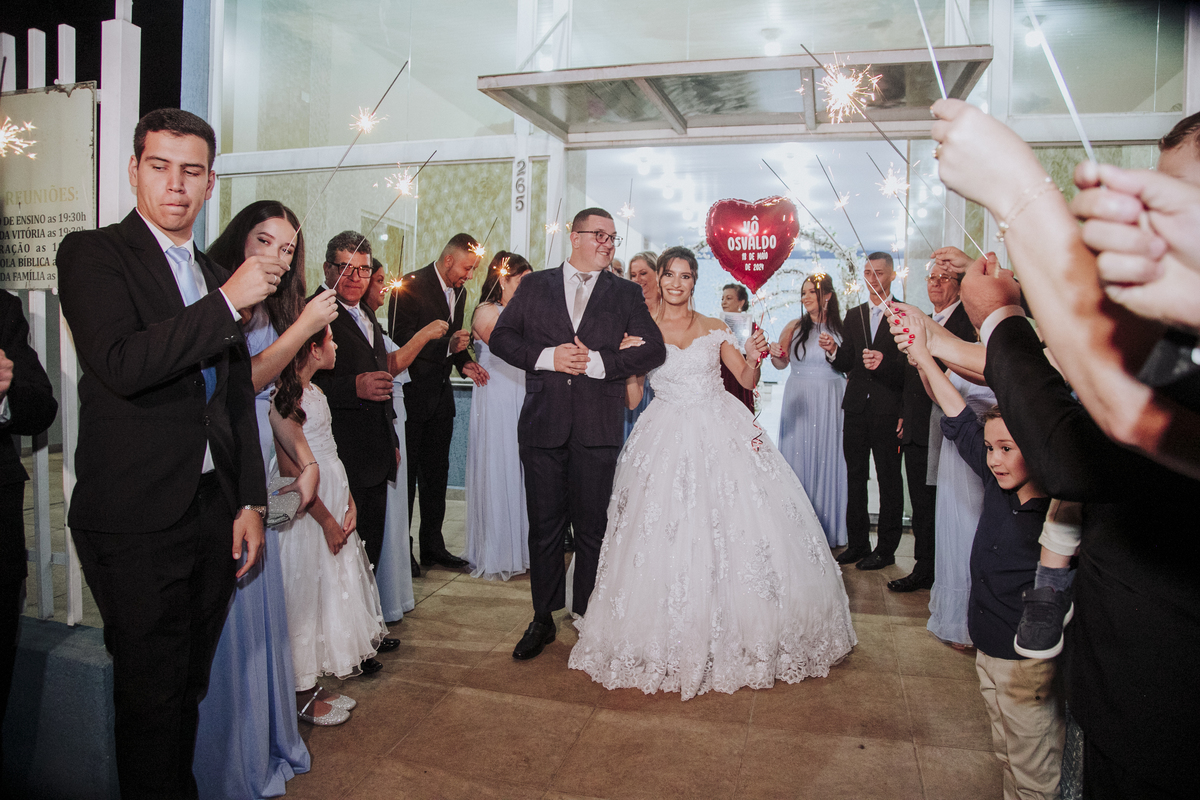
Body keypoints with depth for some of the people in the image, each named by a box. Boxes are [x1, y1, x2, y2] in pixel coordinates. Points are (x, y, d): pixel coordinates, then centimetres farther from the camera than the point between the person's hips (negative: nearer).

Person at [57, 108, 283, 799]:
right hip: (138, 523, -5)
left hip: (215, 514, 6)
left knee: (189, 688, 17)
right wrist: (227, 302, -20)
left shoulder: (218, 276, 14)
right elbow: (121, 365, -22)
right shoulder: (93, 254, -4)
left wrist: (251, 503, 12)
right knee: (152, 696, 5)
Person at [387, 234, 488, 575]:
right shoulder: (410, 287, -13)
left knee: (436, 473, 13)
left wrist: (464, 362, 3)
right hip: (411, 394, -7)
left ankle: (432, 545, 25)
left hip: (440, 394, 7)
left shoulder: (459, 291, 10)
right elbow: (401, 342, -19)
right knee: (405, 473, 2)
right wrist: (448, 346, -25)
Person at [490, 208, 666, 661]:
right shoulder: (535, 286, 10)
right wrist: (548, 356, -10)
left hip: (598, 430, 0)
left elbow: (653, 349, -1)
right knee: (544, 525, 8)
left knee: (591, 528, 8)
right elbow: (501, 337, 5)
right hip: (543, 424, 1)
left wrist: (598, 362, -12)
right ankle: (542, 620, 24)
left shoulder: (626, 294, 9)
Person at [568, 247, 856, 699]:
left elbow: (747, 381, 8)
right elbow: (631, 399, 6)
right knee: (667, 535, -5)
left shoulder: (715, 329, 10)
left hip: (722, 433, 1)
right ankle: (676, 641, 12)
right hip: (668, 440, -1)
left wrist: (753, 359, -12)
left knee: (739, 524, -5)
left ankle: (745, 635, 13)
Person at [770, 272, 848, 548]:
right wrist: (775, 354, -15)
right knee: (799, 456, 3)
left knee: (828, 459, 5)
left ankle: (829, 530, 18)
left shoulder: (840, 328, 3)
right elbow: (781, 363, 7)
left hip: (831, 402, 0)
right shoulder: (795, 327, 3)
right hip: (799, 401, 0)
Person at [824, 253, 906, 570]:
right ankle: (857, 544, 20)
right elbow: (846, 364, 10)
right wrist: (833, 351, -10)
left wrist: (885, 362, -29)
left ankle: (886, 549, 13)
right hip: (857, 408, 5)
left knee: (889, 479, 3)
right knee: (855, 477, 10)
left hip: (889, 410, -5)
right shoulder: (853, 315, 14)